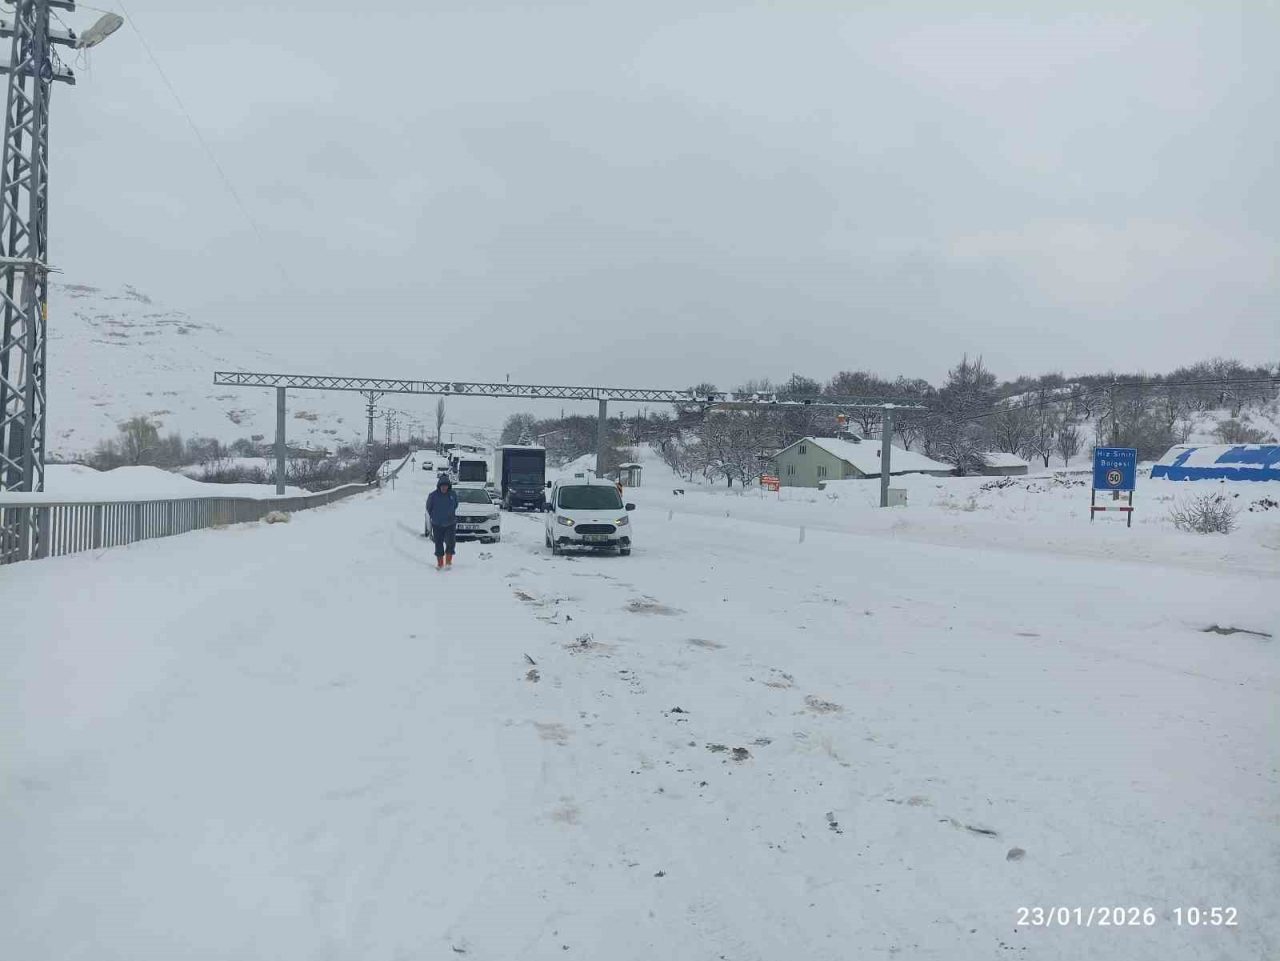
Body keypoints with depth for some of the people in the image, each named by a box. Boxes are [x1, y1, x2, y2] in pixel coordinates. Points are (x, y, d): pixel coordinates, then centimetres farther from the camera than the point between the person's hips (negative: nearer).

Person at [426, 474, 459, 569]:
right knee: (438, 544, 6)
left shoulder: (453, 494, -2)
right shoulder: (433, 495, -8)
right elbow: (428, 508, 7)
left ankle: (448, 561, 7)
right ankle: (440, 563, 17)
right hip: (437, 525, -1)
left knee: (450, 542, -8)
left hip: (450, 524, 1)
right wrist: (434, 517, 7)